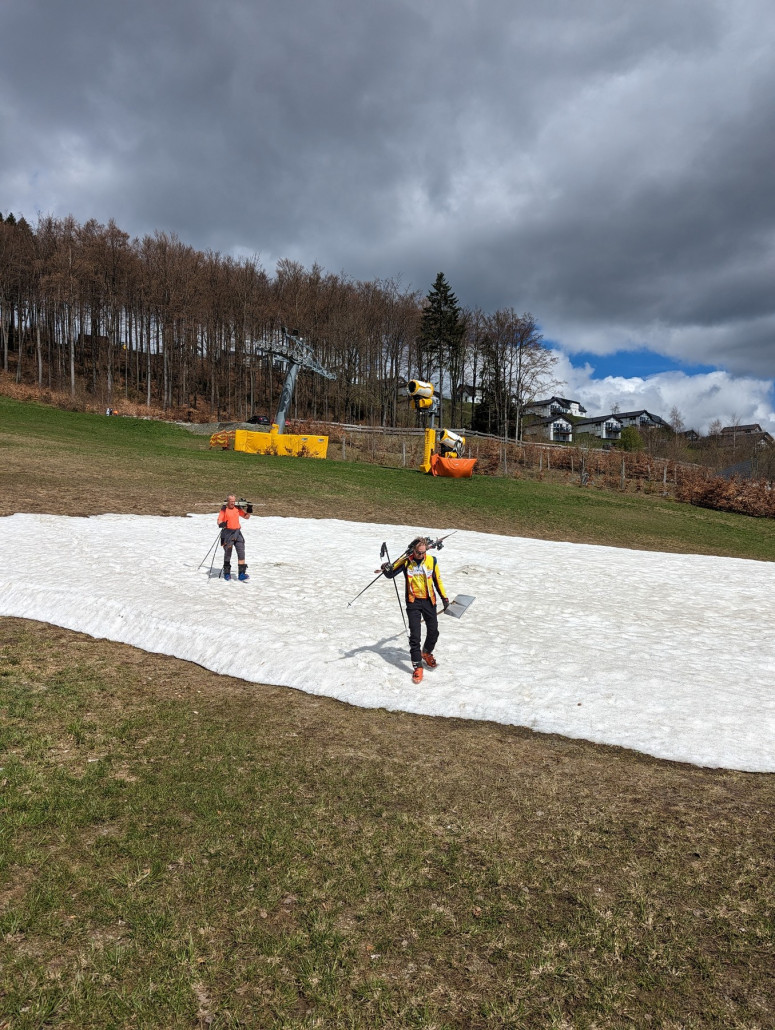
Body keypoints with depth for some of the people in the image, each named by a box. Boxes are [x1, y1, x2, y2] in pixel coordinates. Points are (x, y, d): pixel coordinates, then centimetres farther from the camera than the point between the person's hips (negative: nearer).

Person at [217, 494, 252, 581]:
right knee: (227, 553, 7)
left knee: (241, 552, -5)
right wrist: (221, 524, -35)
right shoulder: (224, 509, -5)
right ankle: (227, 572, 23)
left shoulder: (237, 508, 9)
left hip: (237, 532, 4)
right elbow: (219, 520, -13)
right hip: (227, 533, -4)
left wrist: (249, 510, 1)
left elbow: (246, 517, 19)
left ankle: (242, 574, -5)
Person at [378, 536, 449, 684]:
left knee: (433, 631, 9)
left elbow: (437, 580, 9)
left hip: (429, 601, 2)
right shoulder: (406, 561, -7)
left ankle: (427, 653, 38)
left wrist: (444, 597, 9)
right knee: (415, 635, -5)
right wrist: (386, 570, -25)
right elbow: (391, 574, -3)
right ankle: (417, 667, 3)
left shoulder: (431, 560, -2)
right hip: (413, 602, -2)